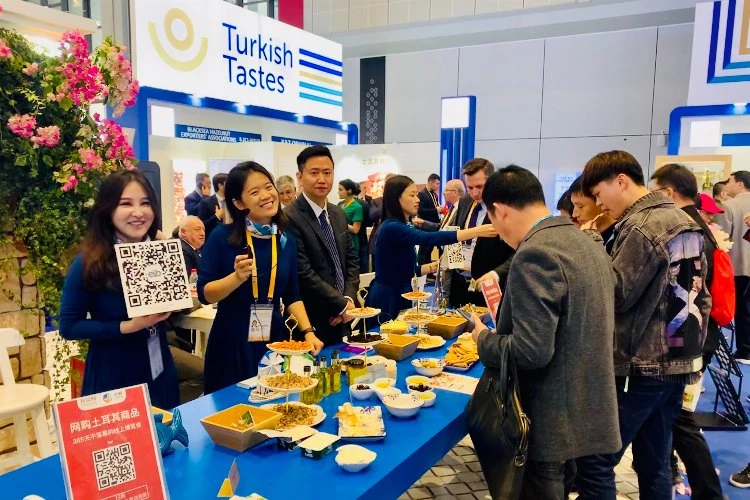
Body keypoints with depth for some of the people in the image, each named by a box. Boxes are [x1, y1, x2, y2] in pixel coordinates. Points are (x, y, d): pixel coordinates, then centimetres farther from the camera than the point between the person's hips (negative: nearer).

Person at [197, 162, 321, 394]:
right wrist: (237, 277, -26)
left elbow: (292, 295, 9)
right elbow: (204, 293, -10)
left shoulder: (286, 240, 3)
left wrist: (308, 332, -3)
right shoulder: (222, 237, -9)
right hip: (232, 342, -3)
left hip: (274, 340, 4)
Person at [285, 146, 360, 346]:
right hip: (310, 322, -7)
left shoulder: (338, 214, 8)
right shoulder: (290, 218, -18)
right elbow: (303, 273, -21)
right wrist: (341, 305, -14)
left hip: (341, 319, 7)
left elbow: (351, 259, 11)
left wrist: (349, 298, -5)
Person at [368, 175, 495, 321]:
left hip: (399, 297, 9)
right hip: (387, 299, -9)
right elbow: (428, 238, -31)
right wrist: (477, 231, -33)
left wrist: (436, 265, 2)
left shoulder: (401, 227, 12)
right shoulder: (391, 227, -18)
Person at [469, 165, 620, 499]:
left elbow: (531, 351, -28)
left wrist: (484, 339, -10)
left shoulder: (535, 254, -23)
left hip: (549, 419, -9)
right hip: (585, 409, 9)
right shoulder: (585, 242, 7)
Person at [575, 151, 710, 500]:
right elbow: (700, 295, 16)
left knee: (594, 464, -1)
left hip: (639, 367, -9)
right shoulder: (685, 222, 11)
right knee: (655, 465, 18)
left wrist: (591, 244, -10)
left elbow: (614, 294, -19)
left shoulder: (642, 228, -17)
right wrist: (690, 346, 22)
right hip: (676, 363, 10)